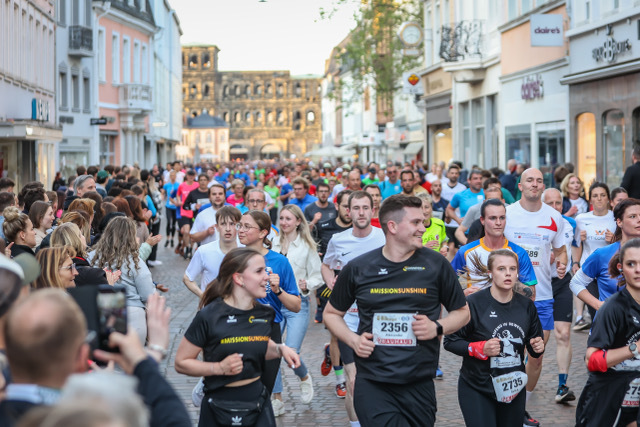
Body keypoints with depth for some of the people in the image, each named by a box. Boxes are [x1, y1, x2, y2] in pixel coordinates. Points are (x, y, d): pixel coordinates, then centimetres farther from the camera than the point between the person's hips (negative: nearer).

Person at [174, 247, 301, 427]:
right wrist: (219, 368, -22)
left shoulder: (265, 314, 2)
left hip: (257, 398, 4)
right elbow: (181, 363, -11)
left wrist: (280, 349, 1)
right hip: (220, 404, -4)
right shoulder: (209, 317, -15)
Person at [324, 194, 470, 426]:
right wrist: (353, 340, -4)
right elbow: (331, 313, 14)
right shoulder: (358, 268, 2)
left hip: (419, 384, 1)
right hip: (372, 384, -1)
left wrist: (437, 327, -8)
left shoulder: (436, 265, 2)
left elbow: (462, 312, 12)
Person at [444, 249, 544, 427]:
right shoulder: (474, 303, -12)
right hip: (477, 391, -4)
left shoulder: (526, 305, 3)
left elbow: (533, 348, 15)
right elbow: (450, 342, -9)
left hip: (514, 390, 5)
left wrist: (537, 348, -8)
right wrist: (480, 349, -22)